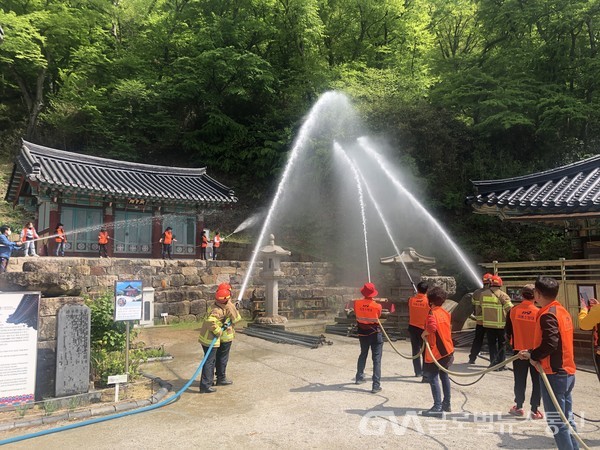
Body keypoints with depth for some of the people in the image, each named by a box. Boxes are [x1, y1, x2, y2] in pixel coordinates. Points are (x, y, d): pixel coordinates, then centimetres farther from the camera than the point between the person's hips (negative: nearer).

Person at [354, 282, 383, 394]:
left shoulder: (357, 303, -12)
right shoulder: (377, 306, -18)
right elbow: (378, 317, 0)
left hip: (362, 333, 4)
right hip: (375, 334, -4)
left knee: (363, 355, 25)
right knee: (376, 359, 0)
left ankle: (359, 377, 39)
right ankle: (376, 385, -4)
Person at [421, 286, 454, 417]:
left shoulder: (432, 313, -17)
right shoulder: (446, 313, 7)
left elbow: (432, 327, -34)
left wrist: (425, 333, -17)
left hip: (435, 351, -8)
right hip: (447, 349, 8)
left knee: (432, 378, -2)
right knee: (444, 375, 18)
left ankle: (437, 407, -2)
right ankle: (446, 404, 27)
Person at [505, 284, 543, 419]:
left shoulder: (513, 311, -9)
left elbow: (508, 331, 1)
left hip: (519, 350, 2)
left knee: (520, 380, 14)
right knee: (537, 381, 11)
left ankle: (519, 407, 22)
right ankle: (535, 410, 15)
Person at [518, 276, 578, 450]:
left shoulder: (547, 315, -18)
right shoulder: (562, 311, 11)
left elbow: (549, 344, -28)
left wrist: (532, 355, -12)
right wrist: (533, 352, 11)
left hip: (554, 374, -9)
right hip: (567, 372, 9)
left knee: (556, 421, 0)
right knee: (567, 419, 17)